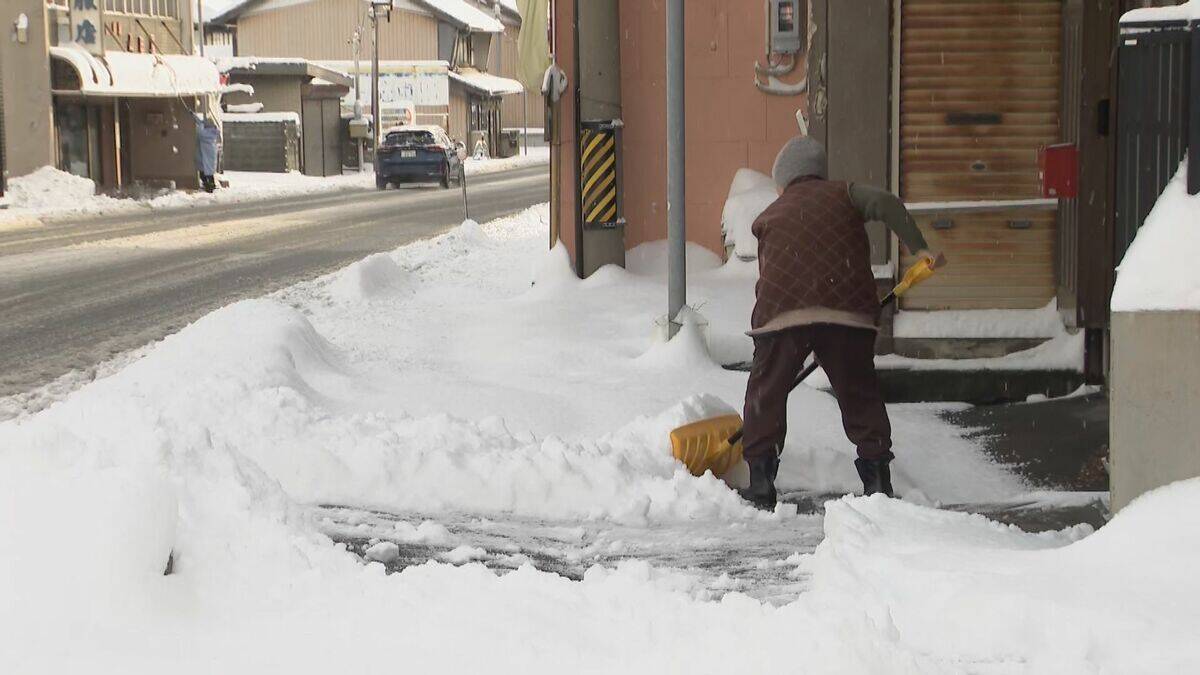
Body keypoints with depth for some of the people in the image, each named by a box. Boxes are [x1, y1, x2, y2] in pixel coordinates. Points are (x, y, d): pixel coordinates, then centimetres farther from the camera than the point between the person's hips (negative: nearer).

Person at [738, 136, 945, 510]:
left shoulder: (768, 217, 21)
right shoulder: (843, 194, 16)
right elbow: (885, 203, -4)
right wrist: (919, 248, -3)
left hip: (781, 313, 0)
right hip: (847, 310, 0)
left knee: (766, 393, 11)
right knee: (860, 395, 12)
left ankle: (761, 483, 8)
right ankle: (877, 479, 9)